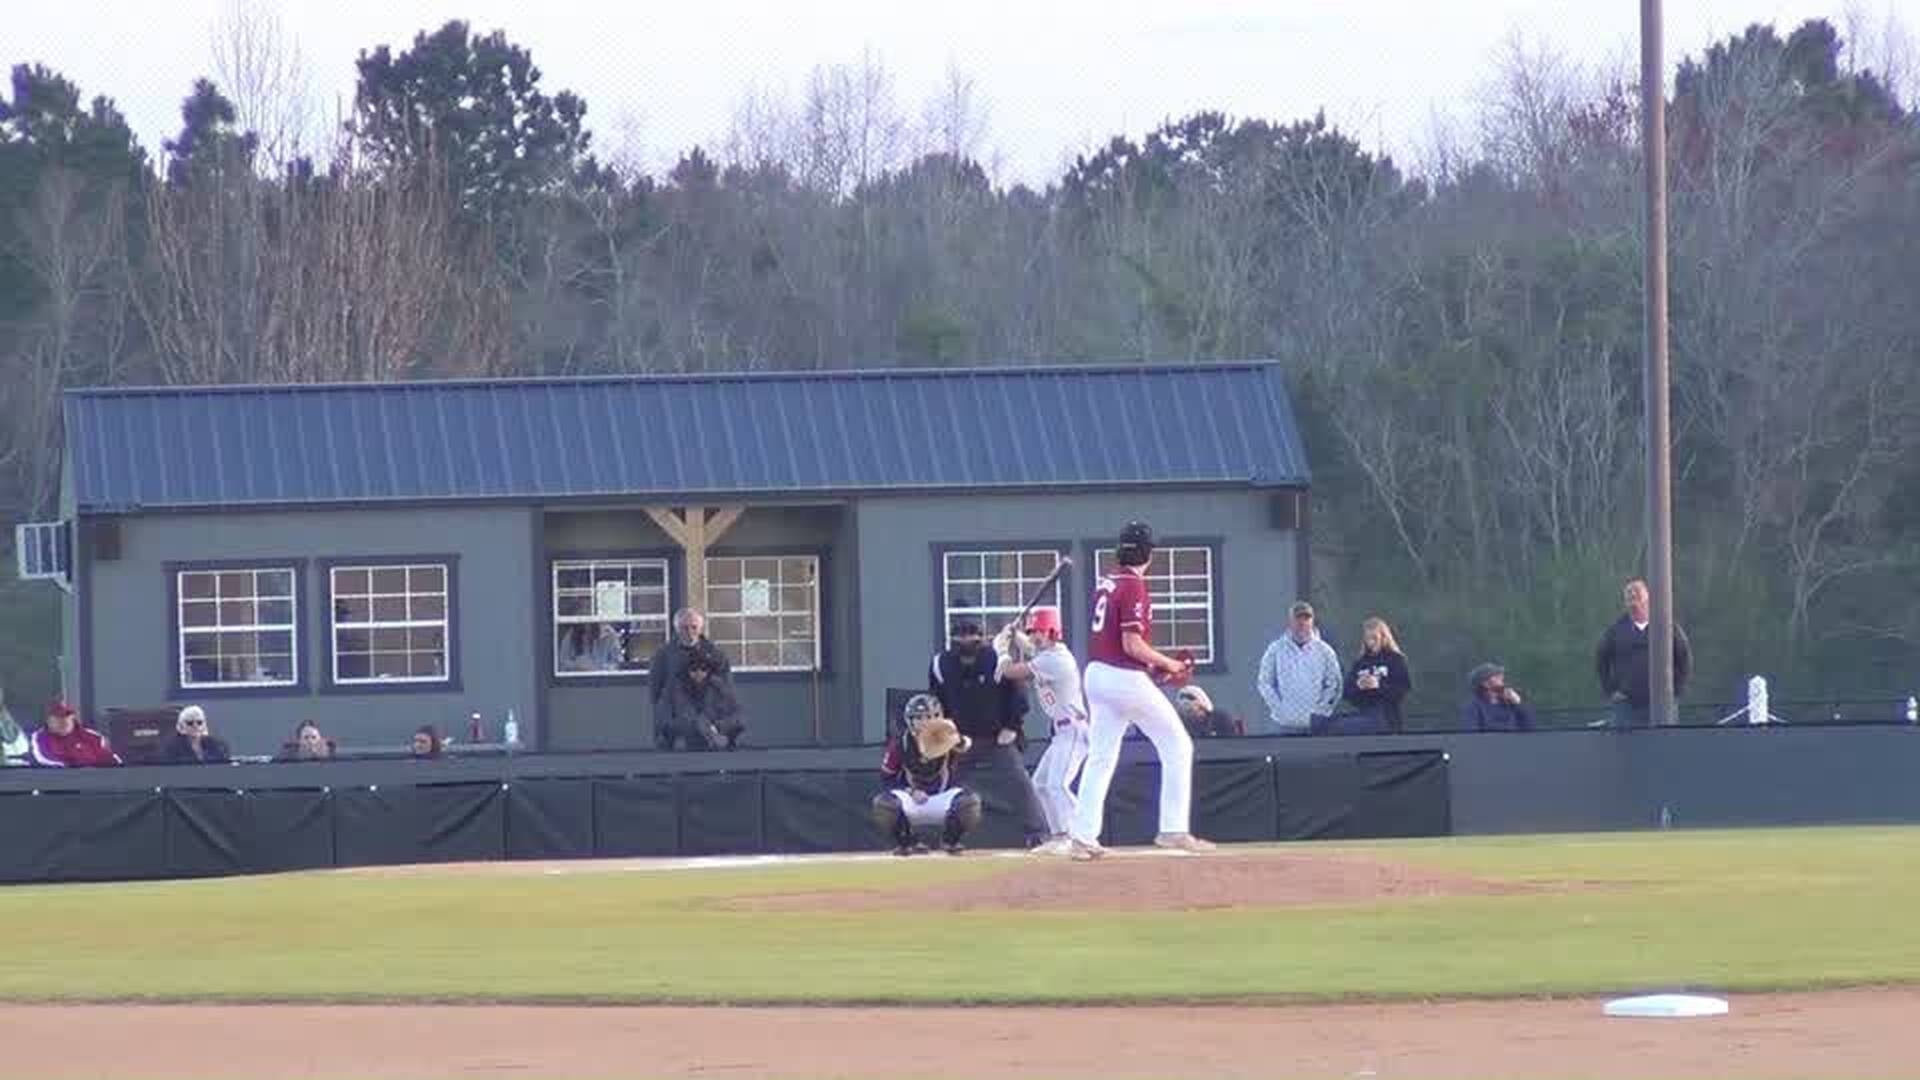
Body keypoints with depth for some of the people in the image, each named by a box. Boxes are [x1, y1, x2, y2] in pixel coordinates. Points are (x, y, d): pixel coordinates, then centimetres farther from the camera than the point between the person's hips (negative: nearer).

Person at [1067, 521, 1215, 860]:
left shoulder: (1105, 584, 10)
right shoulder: (1133, 587, -15)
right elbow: (1132, 644, -19)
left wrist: (1154, 663, 15)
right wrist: (1168, 664, -6)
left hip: (1096, 675, 8)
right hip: (1126, 678, -8)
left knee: (1100, 756, 10)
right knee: (1177, 746, 3)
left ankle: (1082, 836, 4)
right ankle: (1174, 829, 0)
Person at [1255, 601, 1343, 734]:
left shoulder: (1325, 651, 5)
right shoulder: (1275, 650, 3)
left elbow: (1334, 685, 6)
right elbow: (1264, 683, 4)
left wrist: (1320, 711, -4)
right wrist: (1279, 709, -6)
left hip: (1315, 723, 1)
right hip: (1285, 724, -1)